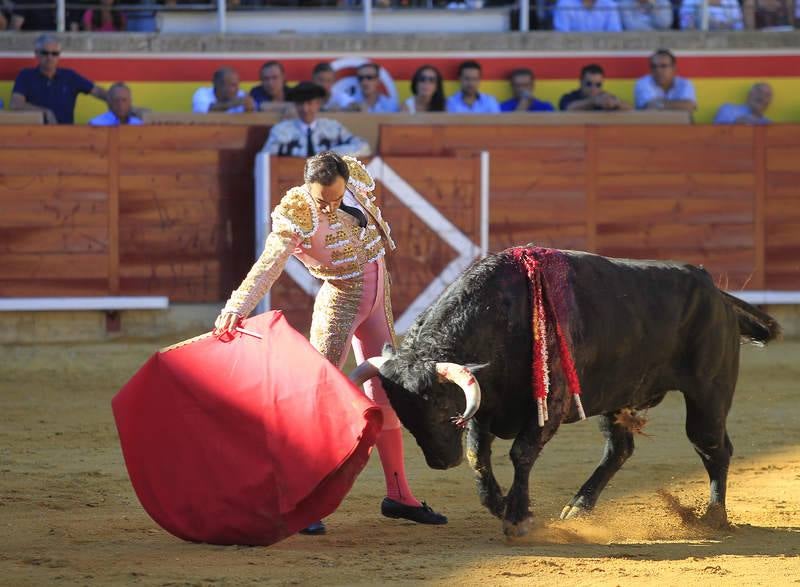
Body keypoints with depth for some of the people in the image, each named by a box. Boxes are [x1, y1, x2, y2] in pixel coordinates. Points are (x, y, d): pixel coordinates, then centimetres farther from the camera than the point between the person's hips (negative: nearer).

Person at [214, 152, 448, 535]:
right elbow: (268, 265, -40)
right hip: (340, 298, -7)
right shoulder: (296, 216, -27)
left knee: (386, 391, 13)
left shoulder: (356, 178, -10)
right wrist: (237, 308, -53)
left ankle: (398, 495, 24)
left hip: (377, 294, 7)